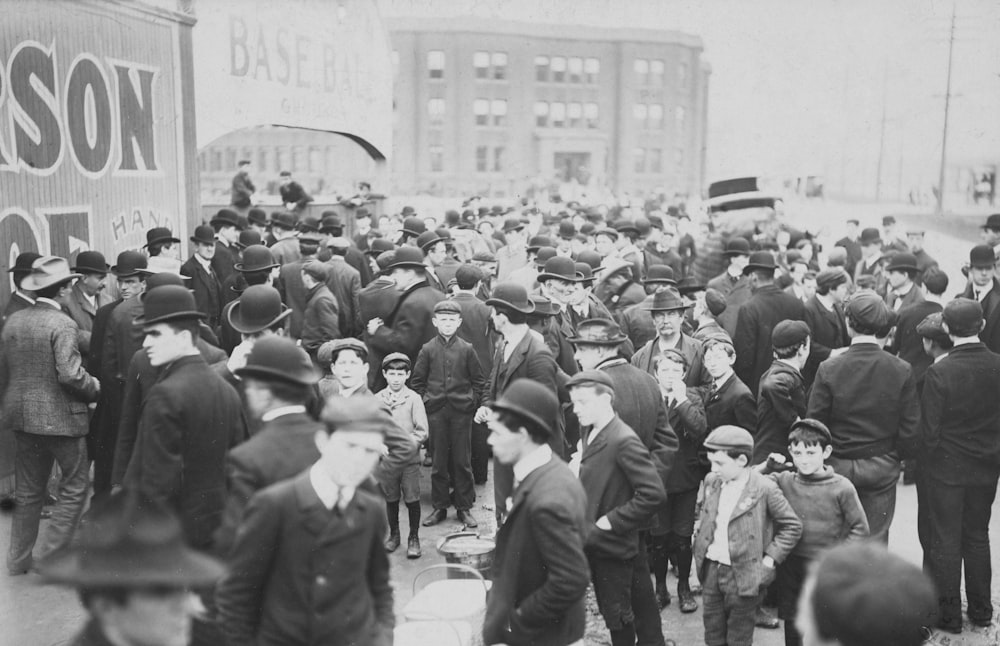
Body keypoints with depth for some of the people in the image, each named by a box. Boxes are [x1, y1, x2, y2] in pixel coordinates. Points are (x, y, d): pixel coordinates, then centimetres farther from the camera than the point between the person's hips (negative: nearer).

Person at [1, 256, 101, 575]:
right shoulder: (62, 324, -16)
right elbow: (70, 374, -22)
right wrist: (94, 387, -5)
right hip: (59, 416, -7)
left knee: (28, 490, 17)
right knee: (75, 486, 6)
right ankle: (51, 556, 4)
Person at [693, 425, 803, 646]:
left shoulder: (765, 488, -14)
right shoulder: (711, 481, 3)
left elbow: (792, 526, -7)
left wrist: (770, 558, -10)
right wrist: (700, 546, 10)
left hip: (743, 575, -5)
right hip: (710, 568, 5)